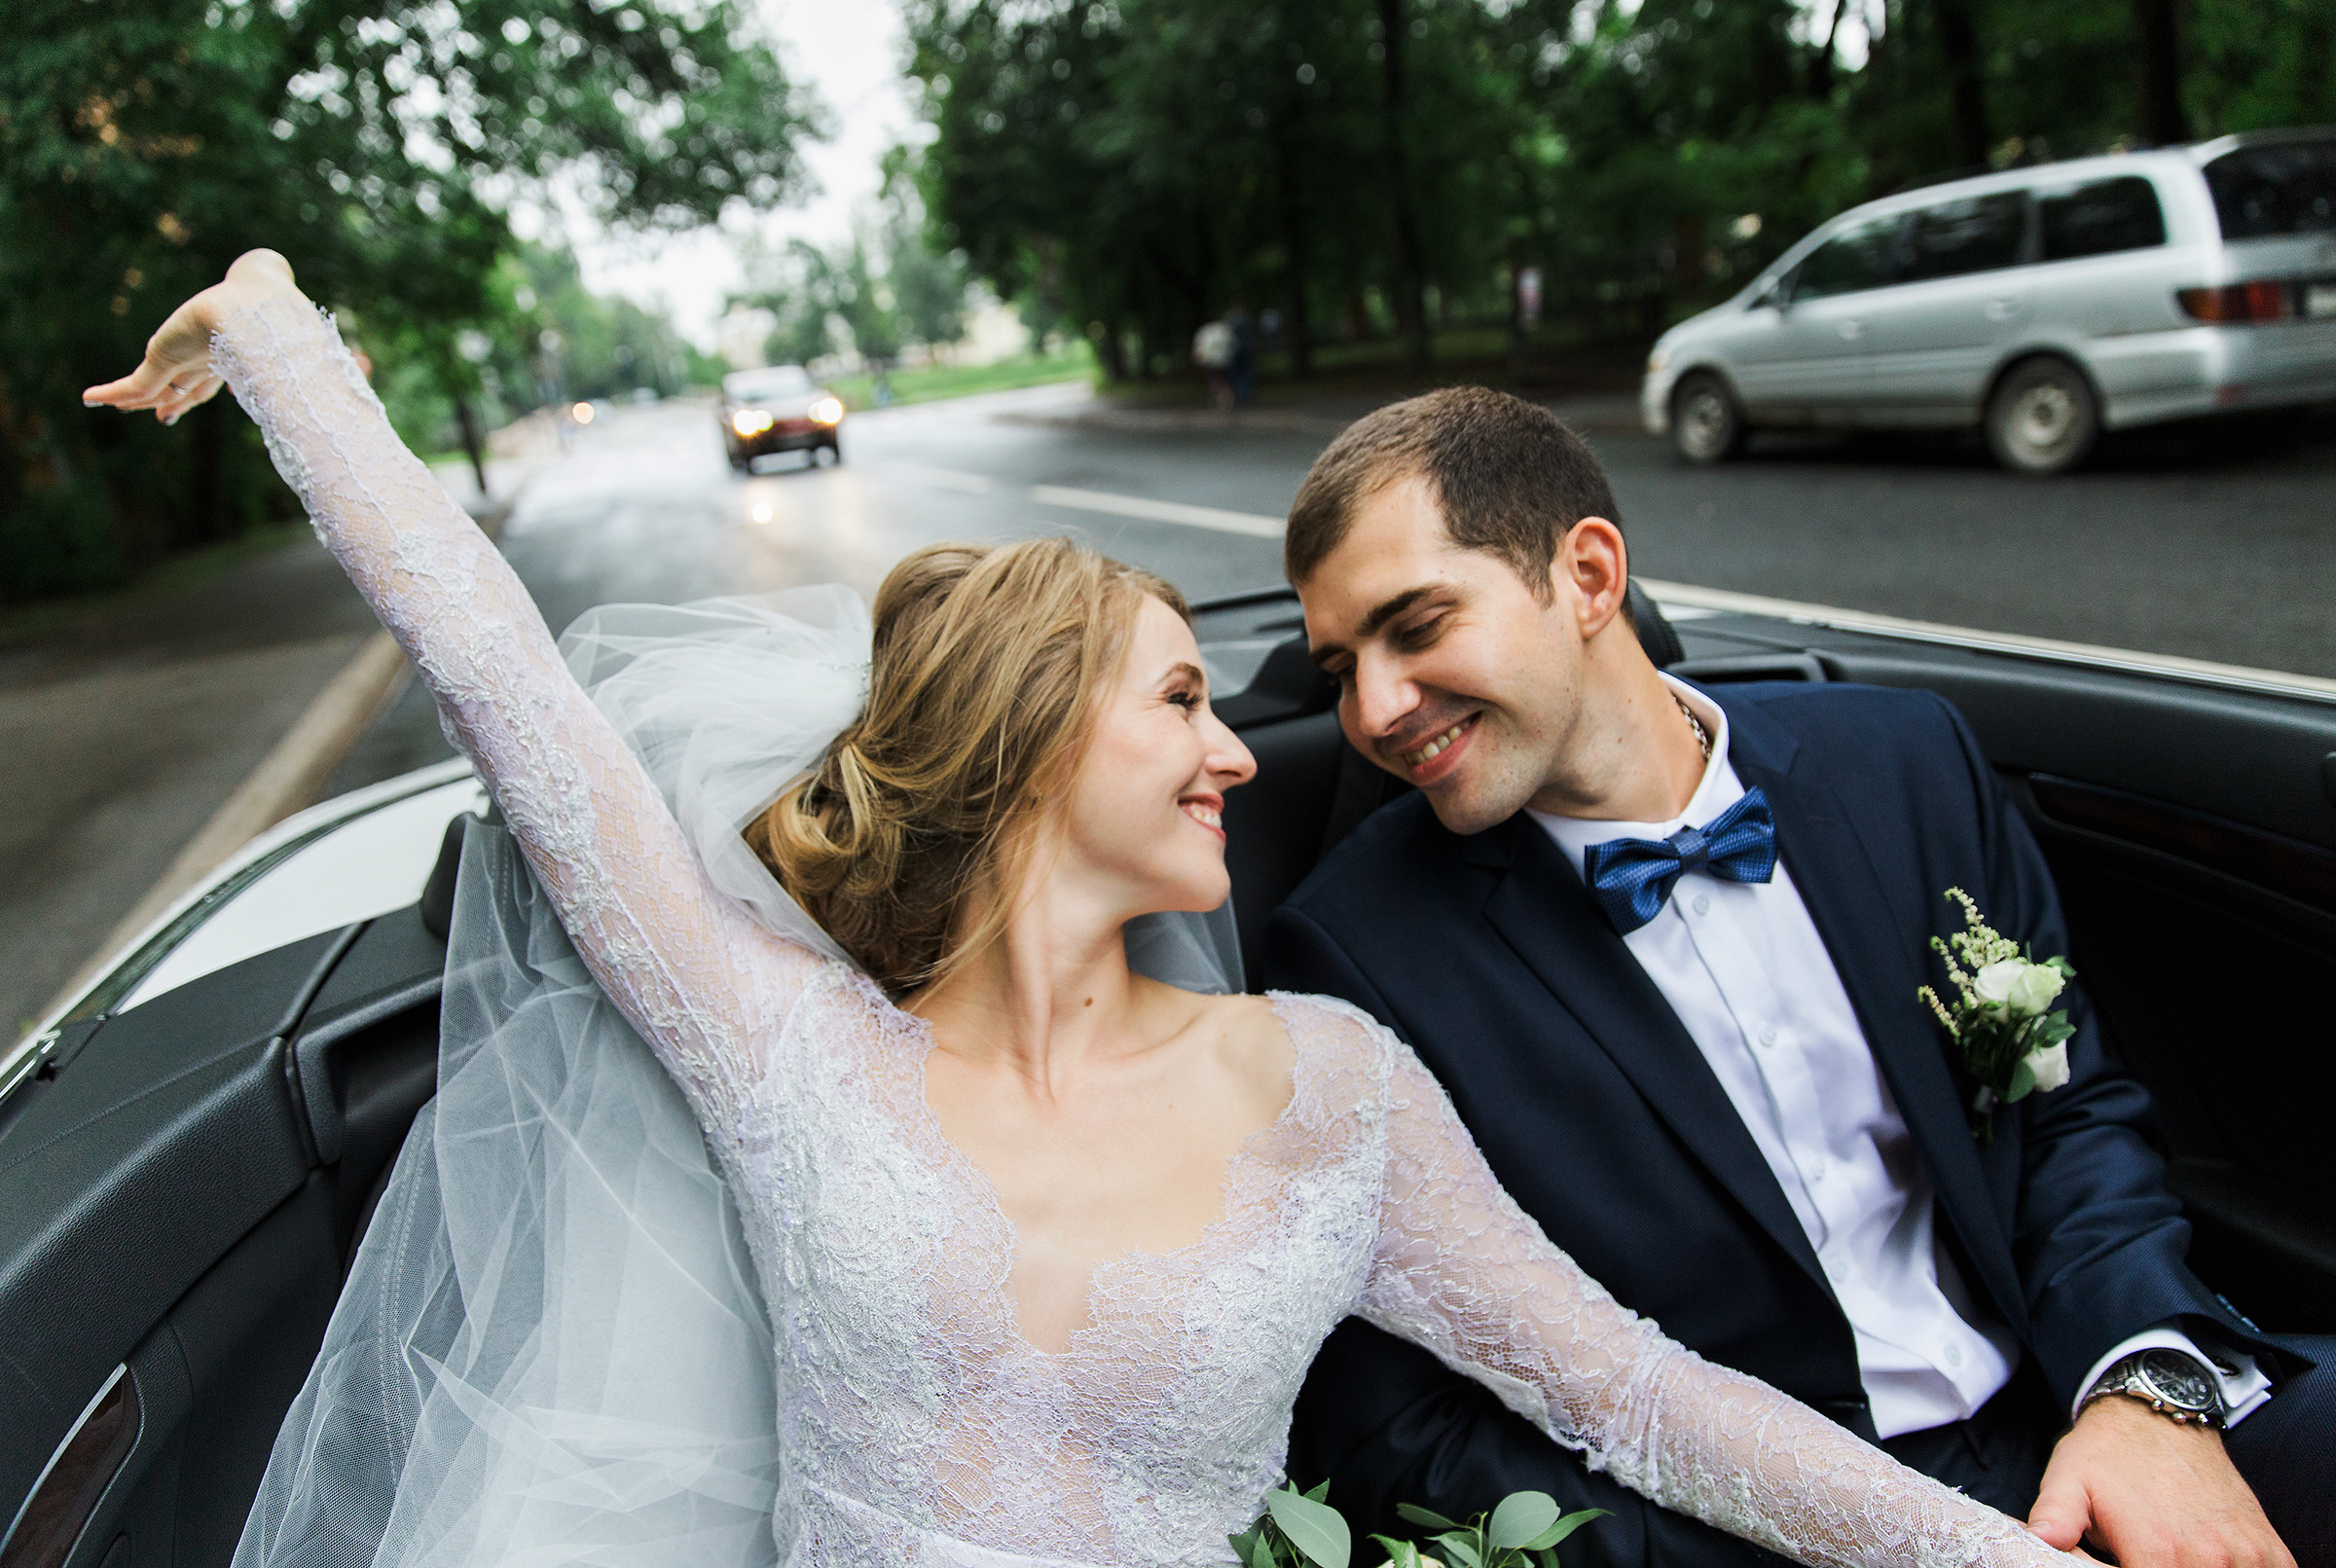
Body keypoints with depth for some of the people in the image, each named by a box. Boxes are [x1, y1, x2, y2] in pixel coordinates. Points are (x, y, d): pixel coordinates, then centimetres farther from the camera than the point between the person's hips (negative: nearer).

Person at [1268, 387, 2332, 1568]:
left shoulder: (1905, 760, -1)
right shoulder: (1354, 949, -14)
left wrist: (2149, 1390, -11)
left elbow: (2071, 1104, 7)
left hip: (2061, 1428, 4)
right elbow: (1387, 1438, -12)